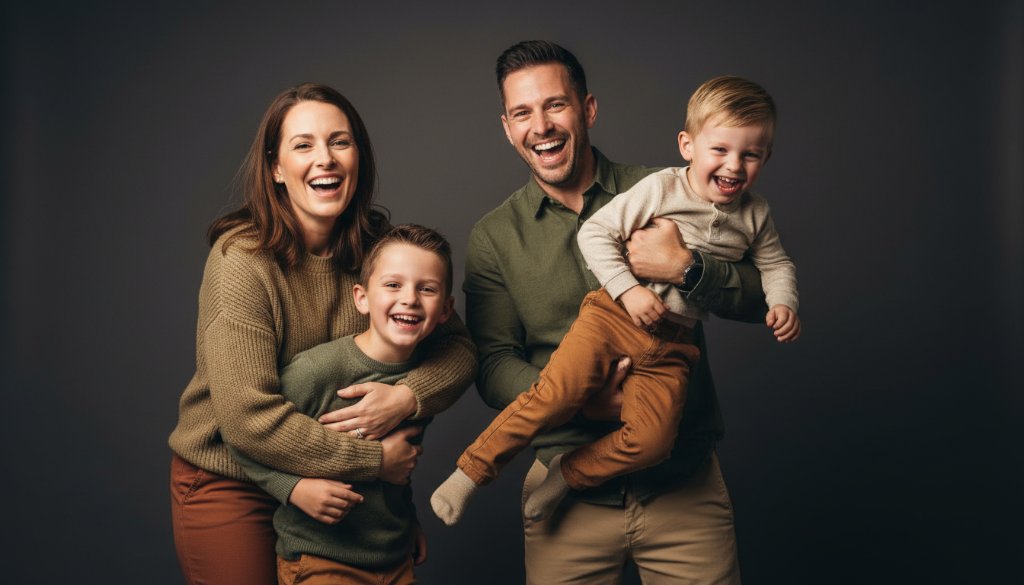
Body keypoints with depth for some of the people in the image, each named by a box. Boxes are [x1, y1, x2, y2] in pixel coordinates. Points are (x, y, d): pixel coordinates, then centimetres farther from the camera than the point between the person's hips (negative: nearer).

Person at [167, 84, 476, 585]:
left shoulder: (379, 246, -7)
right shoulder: (242, 259, -22)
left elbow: (457, 346, -4)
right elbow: (248, 416, -29)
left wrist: (408, 396, -25)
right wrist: (374, 459, -23)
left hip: (326, 485, 5)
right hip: (228, 483, -4)